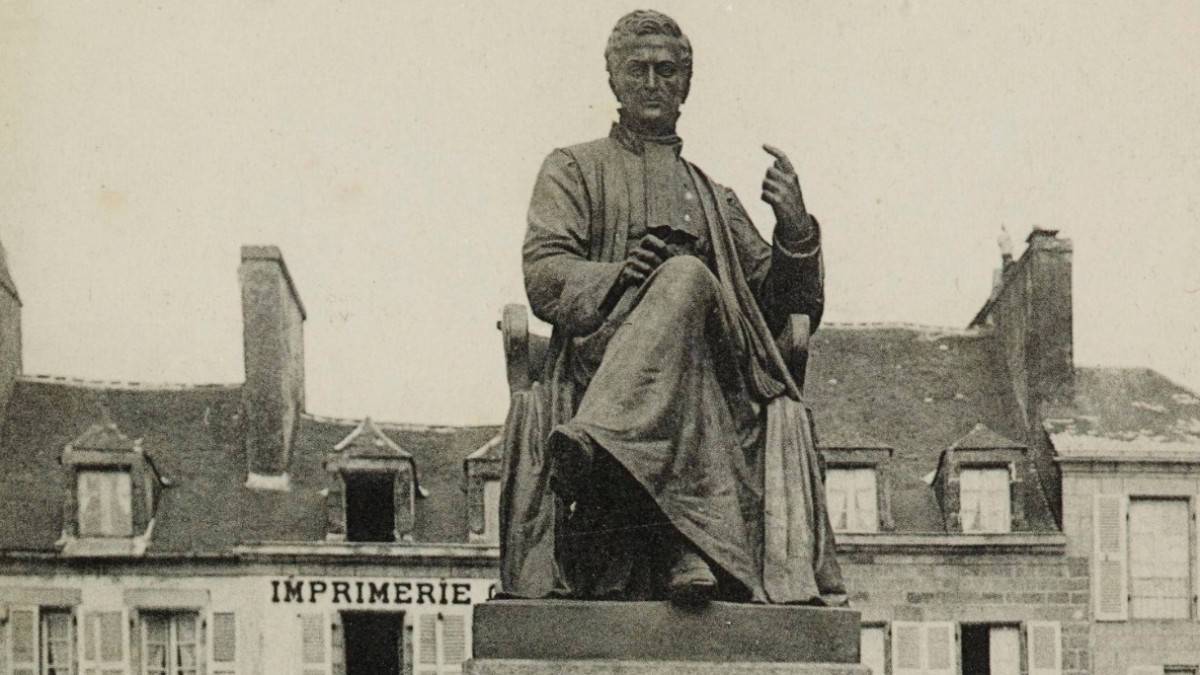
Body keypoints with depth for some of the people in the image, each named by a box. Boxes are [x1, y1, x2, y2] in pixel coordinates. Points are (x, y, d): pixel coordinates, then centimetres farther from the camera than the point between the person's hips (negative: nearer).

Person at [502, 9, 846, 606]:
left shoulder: (714, 199, 32)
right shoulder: (574, 170, 22)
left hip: (705, 377, 4)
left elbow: (784, 309, 22)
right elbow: (545, 277, 4)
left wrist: (795, 230, 3)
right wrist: (619, 276, -17)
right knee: (687, 276, -35)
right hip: (598, 364, -3)